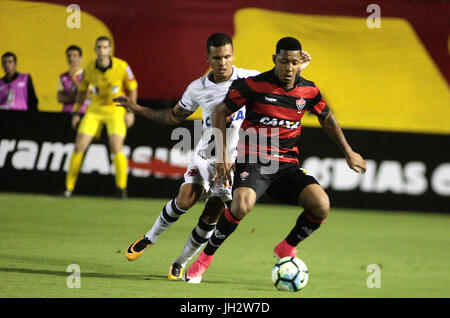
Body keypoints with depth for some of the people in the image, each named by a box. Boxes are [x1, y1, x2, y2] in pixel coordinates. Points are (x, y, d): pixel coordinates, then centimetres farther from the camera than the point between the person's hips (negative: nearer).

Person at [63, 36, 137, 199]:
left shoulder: (122, 67, -15)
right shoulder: (89, 69, -8)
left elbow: (132, 88, 0)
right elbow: (82, 90, 9)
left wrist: (130, 111, -5)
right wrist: (76, 112, 9)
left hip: (116, 110, -2)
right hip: (95, 110, 2)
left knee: (116, 148, -18)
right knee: (79, 147, -5)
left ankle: (121, 187, -2)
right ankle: (69, 187, 5)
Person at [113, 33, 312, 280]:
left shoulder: (249, 79, -7)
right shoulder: (198, 88, -1)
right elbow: (174, 116, 15)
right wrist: (137, 109, 7)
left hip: (233, 159, -1)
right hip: (205, 155, 1)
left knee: (211, 216, -8)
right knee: (185, 200, -19)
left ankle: (181, 263, 10)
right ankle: (149, 239, 5)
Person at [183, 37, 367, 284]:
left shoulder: (309, 91, 3)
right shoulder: (255, 85, -9)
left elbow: (327, 119, 22)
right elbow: (220, 112, 0)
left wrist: (348, 153, 23)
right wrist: (222, 154, -7)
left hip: (287, 165, 4)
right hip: (253, 160, -4)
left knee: (321, 205, -19)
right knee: (242, 205, -33)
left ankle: (286, 249, 10)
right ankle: (204, 258, -12)